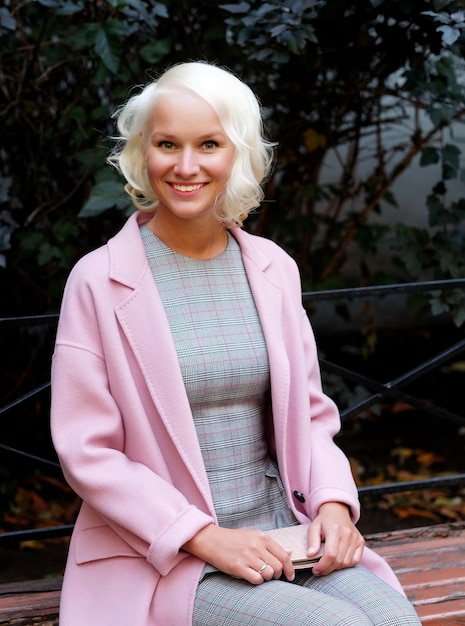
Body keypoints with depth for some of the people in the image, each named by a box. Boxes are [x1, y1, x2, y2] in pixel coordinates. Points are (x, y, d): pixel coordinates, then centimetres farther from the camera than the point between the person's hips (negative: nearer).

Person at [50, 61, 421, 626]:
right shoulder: (99, 281, -6)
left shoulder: (274, 268, 8)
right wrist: (206, 537, -15)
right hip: (163, 559, -4)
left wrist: (333, 502, -4)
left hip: (285, 531, 5)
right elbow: (87, 452, -7)